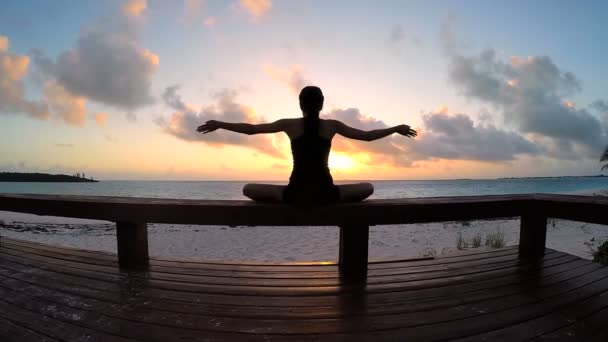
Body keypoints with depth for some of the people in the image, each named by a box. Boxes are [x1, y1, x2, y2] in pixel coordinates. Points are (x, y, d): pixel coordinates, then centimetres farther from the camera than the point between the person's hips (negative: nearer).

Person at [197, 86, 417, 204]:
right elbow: (368, 135, 9)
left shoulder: (290, 125, 2)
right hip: (325, 193, 1)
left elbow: (251, 128, 6)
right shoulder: (332, 126, 3)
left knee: (249, 189, 19)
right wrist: (396, 129, 24)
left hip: (296, 193, 0)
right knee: (367, 188, 26)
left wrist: (218, 125, 18)